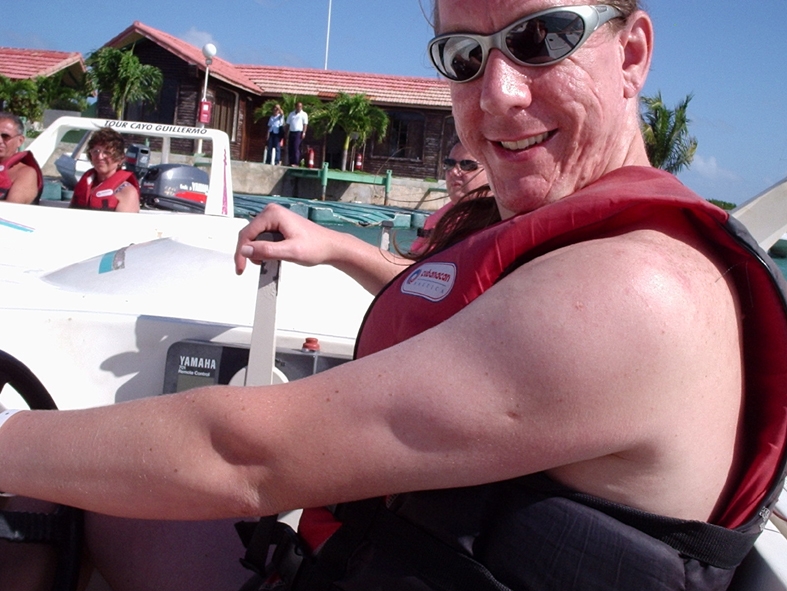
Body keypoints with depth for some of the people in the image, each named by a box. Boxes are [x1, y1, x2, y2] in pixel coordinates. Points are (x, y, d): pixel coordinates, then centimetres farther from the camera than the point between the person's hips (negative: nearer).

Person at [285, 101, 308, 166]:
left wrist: (304, 133, -14)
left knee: (296, 148, -13)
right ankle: (291, 163, 7)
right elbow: (288, 124, 17)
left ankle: (296, 163, -15)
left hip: (299, 132, -5)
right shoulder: (291, 114, 17)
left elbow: (305, 124, -4)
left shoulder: (304, 114, 3)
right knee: (290, 148, 2)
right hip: (291, 132, 5)